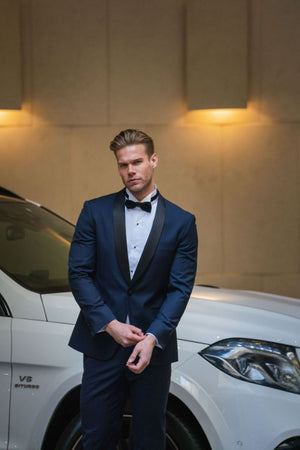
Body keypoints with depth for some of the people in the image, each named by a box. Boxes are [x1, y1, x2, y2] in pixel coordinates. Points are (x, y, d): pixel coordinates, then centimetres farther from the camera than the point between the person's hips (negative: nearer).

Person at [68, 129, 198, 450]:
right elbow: (78, 273, -1)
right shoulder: (95, 212, 3)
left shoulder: (181, 222, 2)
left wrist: (152, 338, -16)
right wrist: (110, 324, -12)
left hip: (155, 346, 0)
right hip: (102, 342, 0)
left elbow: (180, 287, -3)